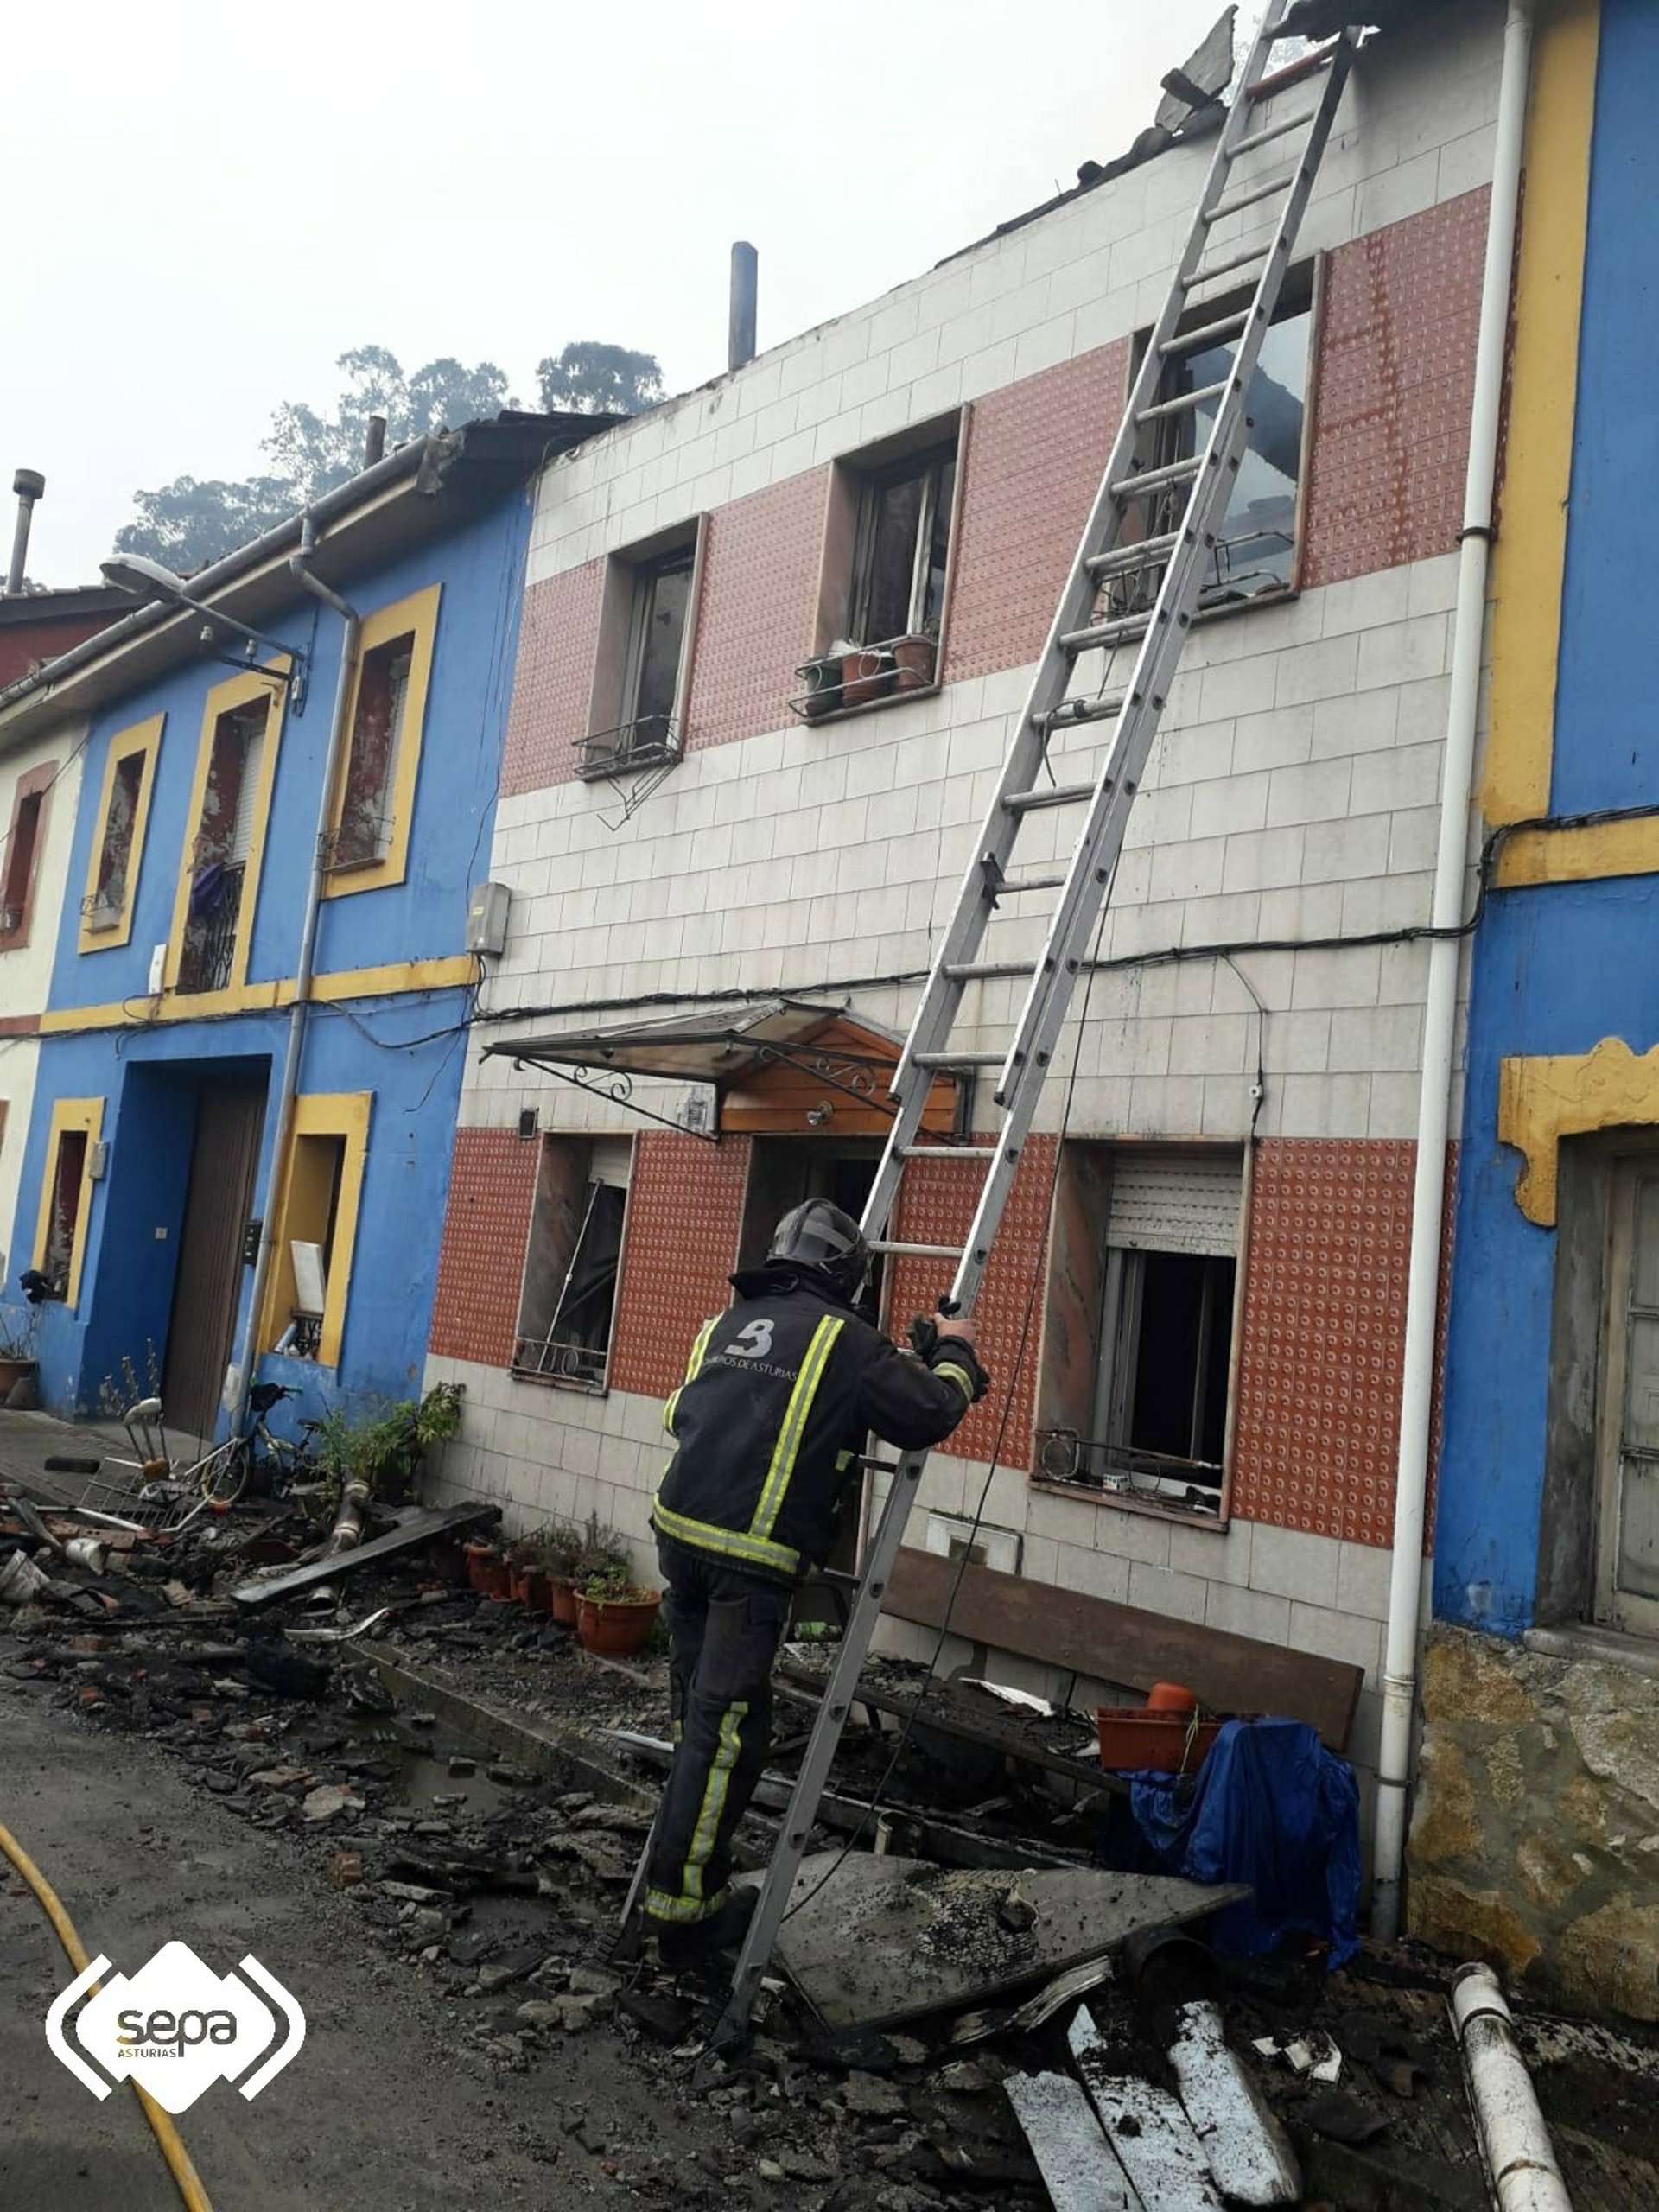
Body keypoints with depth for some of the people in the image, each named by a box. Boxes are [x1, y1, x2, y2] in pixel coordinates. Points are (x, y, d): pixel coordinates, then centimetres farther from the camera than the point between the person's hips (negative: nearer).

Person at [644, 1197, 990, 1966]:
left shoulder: (726, 1324, 16)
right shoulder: (842, 1337, -3)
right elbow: (926, 1415, -6)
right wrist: (952, 1354, 14)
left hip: (679, 1531, 7)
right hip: (754, 1558, -7)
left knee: (698, 1715, 19)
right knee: (727, 1728, 0)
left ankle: (689, 1876, 31)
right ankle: (683, 1907, 7)